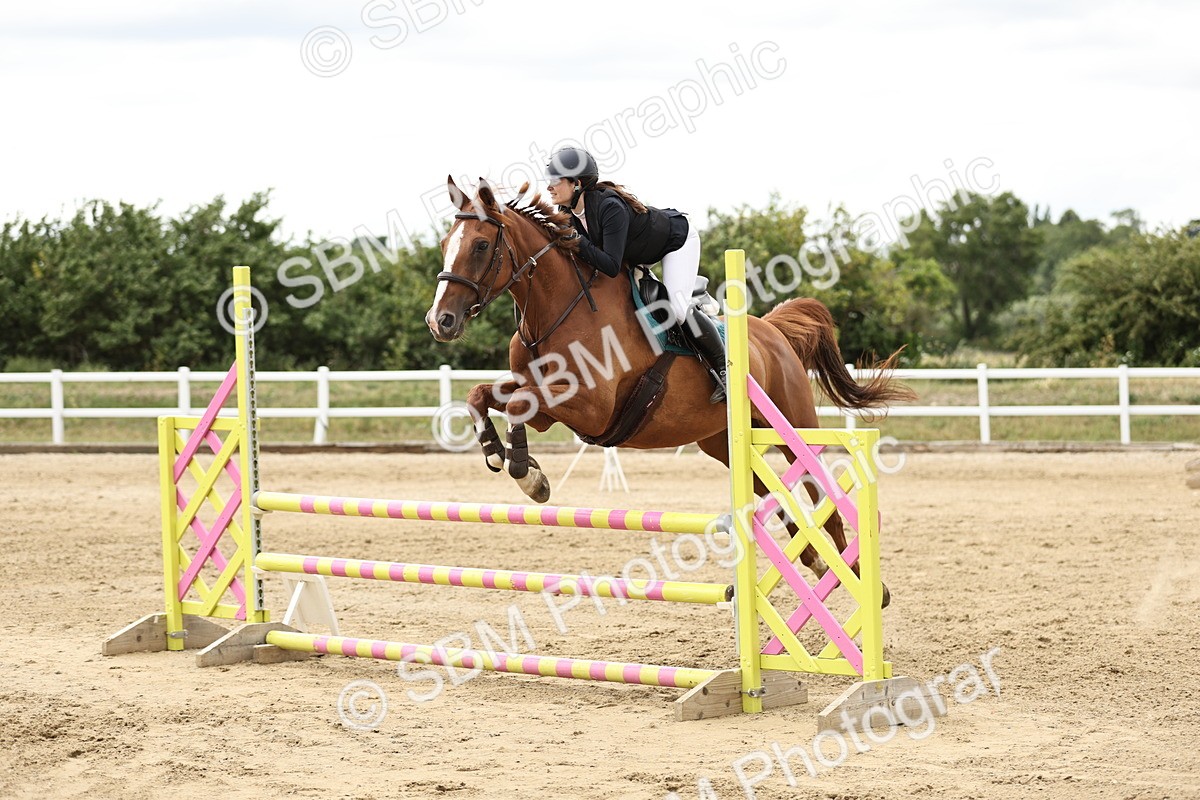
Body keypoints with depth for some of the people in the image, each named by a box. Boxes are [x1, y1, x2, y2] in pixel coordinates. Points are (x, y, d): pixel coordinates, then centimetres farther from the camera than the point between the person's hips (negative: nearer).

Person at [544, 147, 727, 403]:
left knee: (678, 309, -22)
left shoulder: (610, 207, -39)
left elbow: (612, 267, -42)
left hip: (677, 240, -9)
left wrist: (576, 242, -45)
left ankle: (723, 369, -5)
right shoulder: (569, 212, -15)